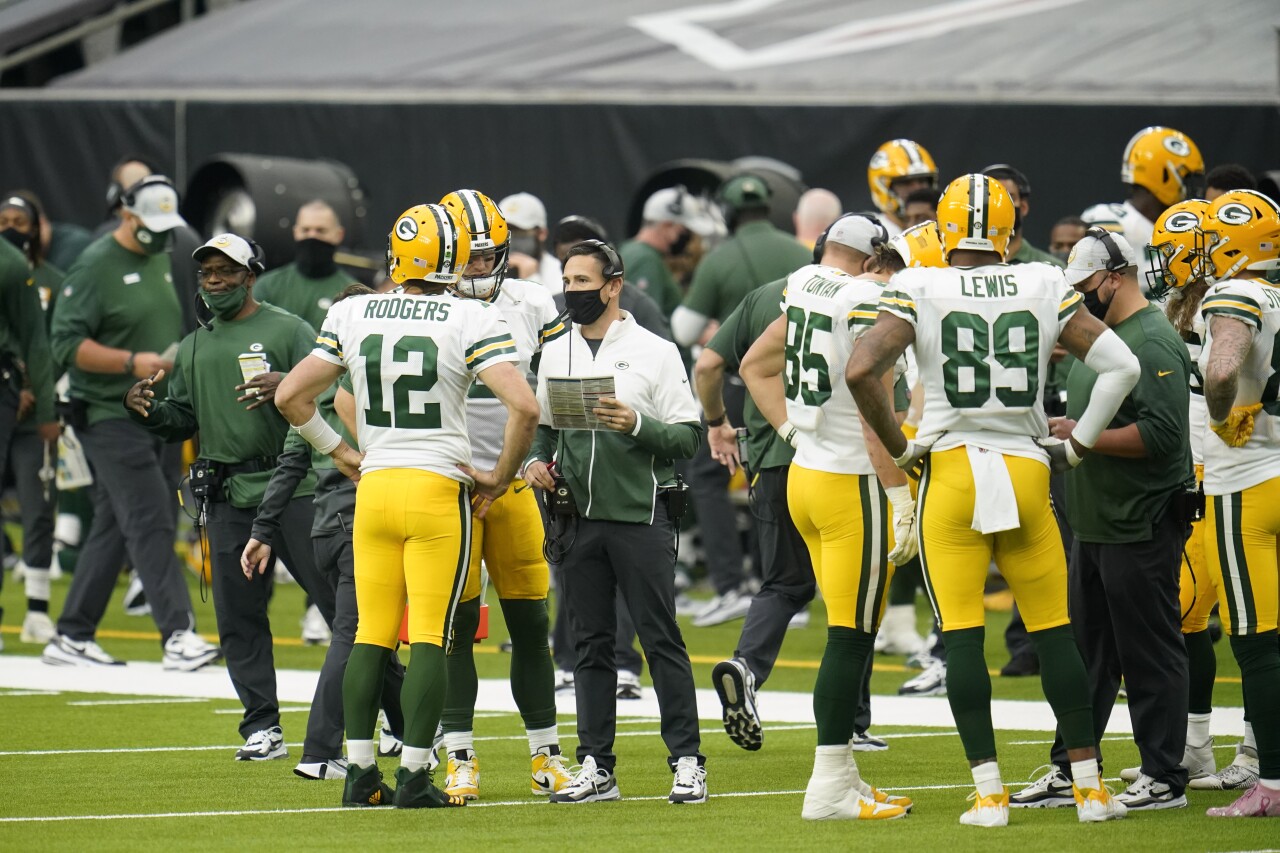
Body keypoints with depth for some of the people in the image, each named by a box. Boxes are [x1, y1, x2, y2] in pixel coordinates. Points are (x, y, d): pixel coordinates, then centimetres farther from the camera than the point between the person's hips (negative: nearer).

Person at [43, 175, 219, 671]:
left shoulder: (161, 260, 16)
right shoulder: (96, 266, -10)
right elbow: (66, 342, -14)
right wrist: (131, 363, -21)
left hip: (158, 419, 8)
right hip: (111, 419, -8)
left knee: (115, 531, 10)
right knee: (151, 524, -14)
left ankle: (72, 639, 15)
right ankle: (178, 634, -18)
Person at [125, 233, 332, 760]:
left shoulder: (288, 331, 2)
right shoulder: (193, 348, 19)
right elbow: (181, 421, 19)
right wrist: (146, 410, -1)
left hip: (292, 485, -5)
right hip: (227, 498, 5)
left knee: (339, 598, -4)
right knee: (239, 617, 2)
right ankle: (262, 728, 8)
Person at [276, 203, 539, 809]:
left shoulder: (353, 315, 3)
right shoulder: (472, 322, -8)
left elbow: (290, 396, 8)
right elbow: (524, 407, -17)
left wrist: (339, 453, 19)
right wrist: (500, 477, -2)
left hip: (373, 485, 4)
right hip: (439, 487, -4)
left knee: (372, 636, 10)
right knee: (429, 636, -1)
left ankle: (360, 775, 10)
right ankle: (413, 778, -2)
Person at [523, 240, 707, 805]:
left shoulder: (654, 352, -2)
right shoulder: (555, 355, 12)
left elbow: (688, 437, -4)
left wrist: (636, 425, -20)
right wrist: (536, 461, 2)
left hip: (641, 515, -5)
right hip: (578, 519, 5)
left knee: (661, 638, -4)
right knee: (591, 644, 7)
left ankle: (687, 762, -1)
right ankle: (596, 767, 11)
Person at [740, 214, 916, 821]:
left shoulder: (807, 290, 8)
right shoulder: (871, 303, -16)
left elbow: (756, 367, 23)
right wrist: (901, 497, -19)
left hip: (806, 473, 8)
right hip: (854, 484, -8)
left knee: (851, 632, 15)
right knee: (851, 638, -4)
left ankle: (840, 770, 18)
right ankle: (830, 787, -3)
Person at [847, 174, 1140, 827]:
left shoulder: (918, 291, -5)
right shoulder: (1045, 290, 1)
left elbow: (861, 372, -16)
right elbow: (1120, 365, -1)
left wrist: (901, 449, -3)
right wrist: (1077, 446, 9)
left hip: (950, 474, -2)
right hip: (1027, 473, 2)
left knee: (962, 638, 2)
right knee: (1054, 633, 10)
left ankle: (989, 792, -2)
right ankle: (1090, 786, 12)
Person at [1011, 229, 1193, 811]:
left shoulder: (1153, 343, -16)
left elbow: (1161, 434, -24)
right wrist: (1060, 429, 9)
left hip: (1141, 530, -10)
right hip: (1093, 525, 10)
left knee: (1149, 654, -3)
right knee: (1087, 652, 13)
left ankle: (1165, 779, 4)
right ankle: (1071, 773, 20)